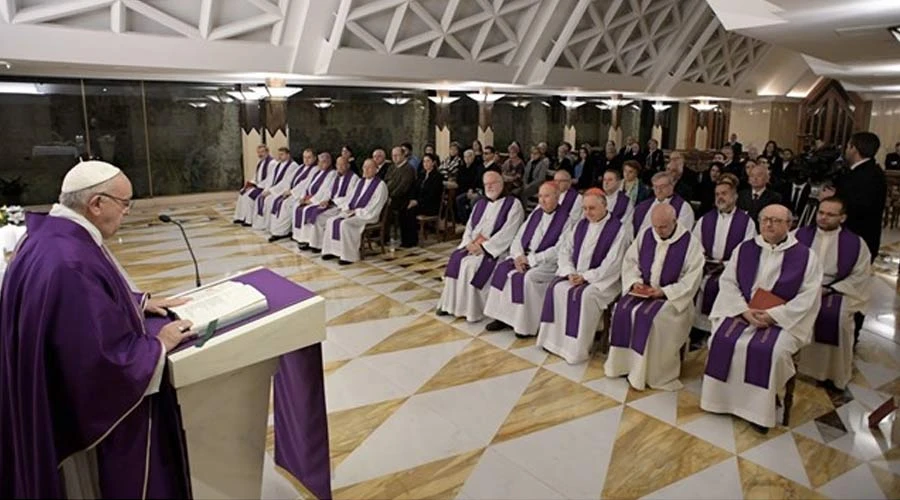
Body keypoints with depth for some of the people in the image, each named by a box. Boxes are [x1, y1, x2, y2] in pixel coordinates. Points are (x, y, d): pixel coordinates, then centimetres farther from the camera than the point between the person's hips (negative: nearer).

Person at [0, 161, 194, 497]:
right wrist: (159, 345, -18)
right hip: (91, 409, -10)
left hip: (70, 393, 10)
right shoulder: (70, 264, -35)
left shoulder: (52, 234, -1)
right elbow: (105, 357, -33)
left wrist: (141, 302, 9)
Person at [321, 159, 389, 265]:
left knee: (345, 224, -31)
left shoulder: (380, 185, -8)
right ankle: (333, 251, -7)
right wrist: (346, 208, -2)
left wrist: (357, 212, -18)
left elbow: (375, 206, -15)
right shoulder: (360, 182, 16)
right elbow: (351, 197, 19)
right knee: (331, 221, -10)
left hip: (367, 216, -8)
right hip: (351, 212, 8)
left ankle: (349, 256, -25)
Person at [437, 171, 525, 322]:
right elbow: (469, 227, 15)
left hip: (496, 249, -6)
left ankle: (471, 309, -18)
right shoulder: (480, 203, 17)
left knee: (470, 265, -28)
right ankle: (451, 304, -12)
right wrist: (469, 243, -6)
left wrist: (484, 246, -19)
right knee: (455, 258, -18)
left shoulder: (513, 204, -4)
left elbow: (507, 232, -15)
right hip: (473, 246, 6)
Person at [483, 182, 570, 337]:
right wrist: (518, 255, -8)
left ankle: (527, 324, -17)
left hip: (547, 263, -6)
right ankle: (503, 316, -10)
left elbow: (559, 249, -16)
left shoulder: (565, 218, -6)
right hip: (525, 257, 7)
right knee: (501, 269, -16)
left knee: (526, 277, -31)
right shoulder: (535, 214, 15)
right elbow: (519, 237, 12)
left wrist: (532, 259, -18)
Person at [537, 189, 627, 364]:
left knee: (584, 295, -32)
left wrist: (585, 277, -18)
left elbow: (611, 265, -15)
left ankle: (577, 348, -21)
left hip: (602, 280, -6)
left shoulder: (617, 229, -9)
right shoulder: (580, 225, 9)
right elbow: (565, 250, 8)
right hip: (576, 275, 6)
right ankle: (555, 340, -12)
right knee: (557, 288, -20)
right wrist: (570, 273, -9)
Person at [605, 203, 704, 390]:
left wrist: (663, 291, -20)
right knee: (622, 310, -21)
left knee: (651, 318, -31)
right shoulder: (645, 235, 4)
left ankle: (650, 373, -17)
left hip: (673, 297, -5)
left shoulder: (690, 242, -10)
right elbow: (629, 261, 10)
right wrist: (635, 281, -8)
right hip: (643, 291, 5)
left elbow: (692, 279, -13)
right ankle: (624, 364, -8)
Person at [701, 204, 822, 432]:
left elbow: (808, 297, -7)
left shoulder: (805, 256, -1)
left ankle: (759, 408, -11)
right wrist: (744, 310, -13)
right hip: (741, 312, 3)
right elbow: (727, 282, 3)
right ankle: (723, 398, -6)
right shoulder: (744, 249, 7)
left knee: (768, 350, -30)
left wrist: (772, 316, -17)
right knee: (723, 341, -23)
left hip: (784, 319, -3)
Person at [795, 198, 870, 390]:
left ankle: (833, 374, -10)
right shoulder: (799, 235, 7)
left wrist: (830, 289, -11)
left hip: (836, 292, -1)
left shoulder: (855, 243, 3)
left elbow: (860, 276, 0)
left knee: (838, 316, -31)